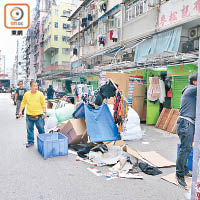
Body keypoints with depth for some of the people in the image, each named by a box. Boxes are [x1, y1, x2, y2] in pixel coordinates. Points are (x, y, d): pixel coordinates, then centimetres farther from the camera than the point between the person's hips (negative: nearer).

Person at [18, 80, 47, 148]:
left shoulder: (40, 94, -3)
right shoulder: (26, 94, 3)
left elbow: (43, 104, 0)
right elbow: (23, 103, 10)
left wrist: (44, 112, -7)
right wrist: (20, 111, 2)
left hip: (39, 115, -2)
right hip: (29, 115, 2)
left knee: (41, 129, 6)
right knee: (29, 129, 11)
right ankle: (30, 141, 27)